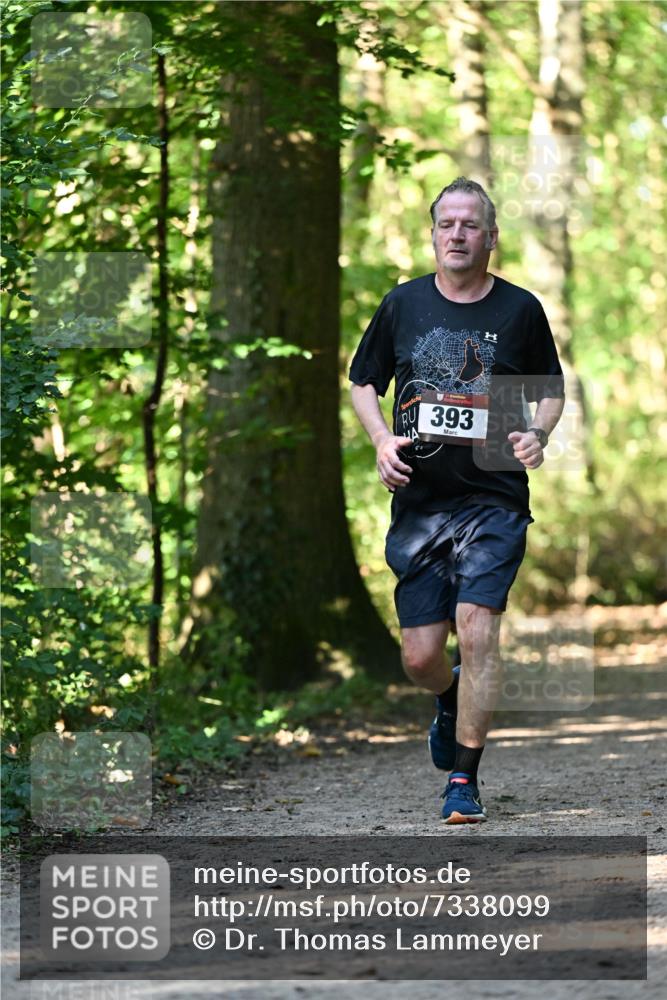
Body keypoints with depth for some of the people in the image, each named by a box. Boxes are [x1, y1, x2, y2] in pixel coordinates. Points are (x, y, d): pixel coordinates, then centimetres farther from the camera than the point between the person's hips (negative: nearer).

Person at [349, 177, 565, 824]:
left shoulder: (520, 310, 3)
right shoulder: (402, 304, 6)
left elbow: (550, 389, 15)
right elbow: (364, 382, 17)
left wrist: (537, 434, -6)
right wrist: (381, 439, -1)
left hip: (494, 502, -2)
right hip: (418, 503, 2)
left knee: (476, 630, -18)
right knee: (419, 658, 3)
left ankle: (464, 781, -8)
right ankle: (452, 705, 40)